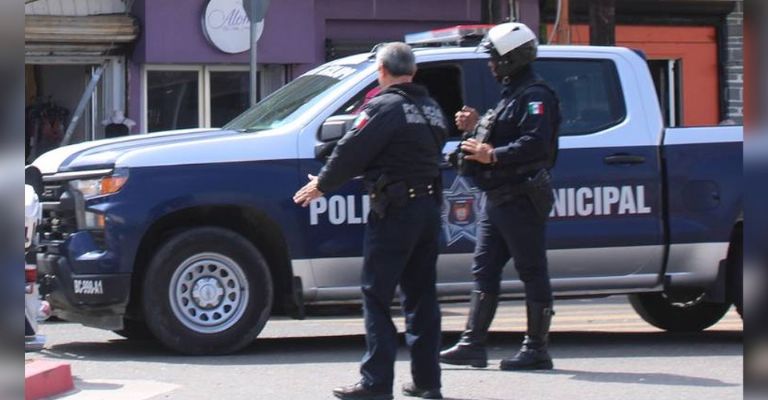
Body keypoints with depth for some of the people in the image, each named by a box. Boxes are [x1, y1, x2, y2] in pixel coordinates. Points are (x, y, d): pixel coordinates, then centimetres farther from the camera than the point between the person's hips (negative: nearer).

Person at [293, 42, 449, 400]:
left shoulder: (384, 107, -12)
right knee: (421, 296, 12)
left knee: (376, 297, -4)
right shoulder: (430, 108, 13)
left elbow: (352, 151, -12)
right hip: (429, 207, 8)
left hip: (394, 211, -8)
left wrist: (322, 185, 4)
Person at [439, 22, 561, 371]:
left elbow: (535, 144, -25)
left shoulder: (535, 96, -12)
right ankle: (472, 345, 10)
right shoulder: (511, 94, 21)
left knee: (532, 273, -5)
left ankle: (536, 349, -2)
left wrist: (493, 156, -26)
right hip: (498, 198, 11)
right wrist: (476, 128, 11)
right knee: (484, 270, 9)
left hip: (521, 199, -11)